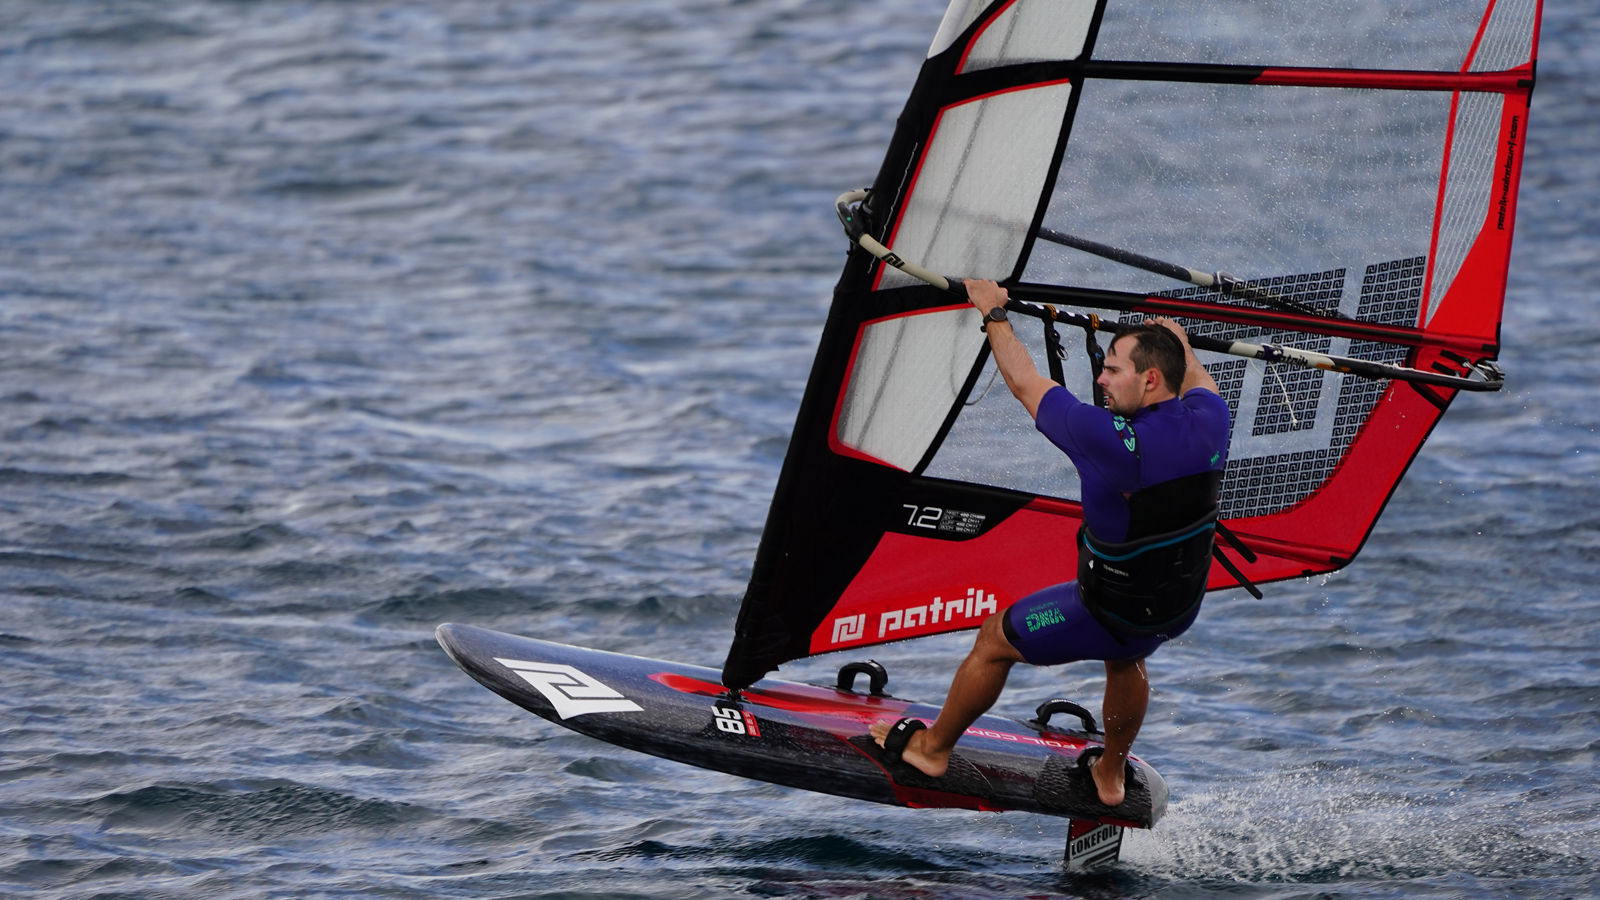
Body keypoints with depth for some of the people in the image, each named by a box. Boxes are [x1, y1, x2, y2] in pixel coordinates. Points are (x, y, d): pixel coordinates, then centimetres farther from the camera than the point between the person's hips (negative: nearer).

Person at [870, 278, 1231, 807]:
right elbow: (1198, 383, 12)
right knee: (1125, 654, 39)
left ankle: (932, 747, 38)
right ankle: (1112, 775, 54)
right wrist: (1178, 341, 32)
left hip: (1111, 612, -6)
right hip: (1184, 609, 6)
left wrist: (993, 314, -1)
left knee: (995, 640, 18)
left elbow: (1025, 384, -16)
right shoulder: (1211, 423, -15)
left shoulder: (1111, 440, -31)